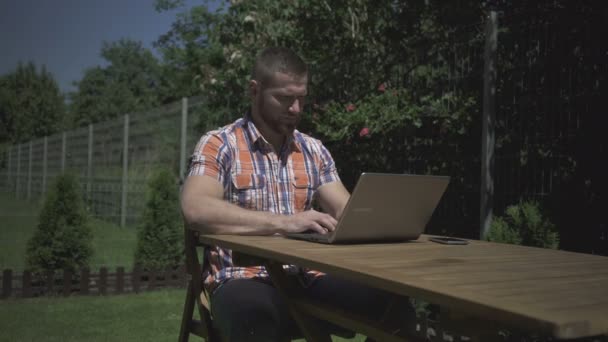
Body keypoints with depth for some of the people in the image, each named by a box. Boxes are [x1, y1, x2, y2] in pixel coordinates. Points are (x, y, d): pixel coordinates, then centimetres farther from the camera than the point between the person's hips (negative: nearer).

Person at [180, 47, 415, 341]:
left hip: (308, 279, 5)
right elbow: (196, 210, -19)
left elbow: (347, 212, 11)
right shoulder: (218, 145, -1)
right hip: (245, 281, -4)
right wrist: (282, 222, -28)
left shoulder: (314, 151, 15)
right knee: (252, 310, -41)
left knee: (391, 299, -23)